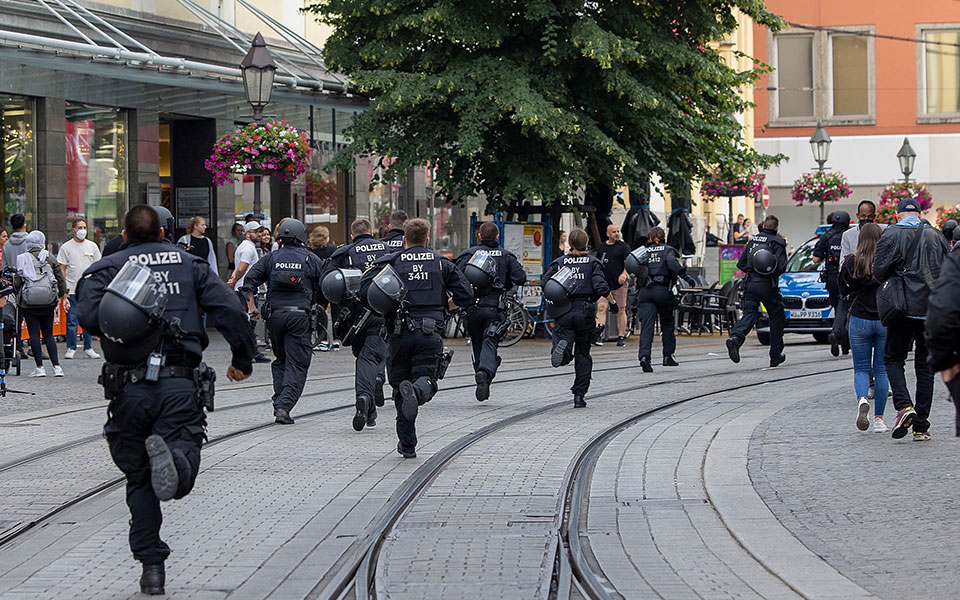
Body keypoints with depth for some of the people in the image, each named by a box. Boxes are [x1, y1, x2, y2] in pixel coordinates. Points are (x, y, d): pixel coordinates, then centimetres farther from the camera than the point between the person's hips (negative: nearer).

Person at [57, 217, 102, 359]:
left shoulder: (92, 246, 9)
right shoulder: (66, 247, 2)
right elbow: (62, 269, 1)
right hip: (71, 290, -2)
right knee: (71, 320, -1)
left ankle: (88, 348, 11)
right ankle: (71, 349, 7)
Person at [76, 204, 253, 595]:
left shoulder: (107, 268, 7)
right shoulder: (188, 264, 13)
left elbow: (89, 316, -11)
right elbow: (229, 310, 3)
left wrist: (114, 334, 10)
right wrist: (242, 358, 13)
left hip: (129, 386, 0)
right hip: (180, 383, 0)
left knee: (139, 481, 12)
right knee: (181, 477, -4)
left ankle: (151, 566, 9)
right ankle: (170, 456, -39)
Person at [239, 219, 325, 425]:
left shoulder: (270, 258, 8)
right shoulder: (311, 260, 4)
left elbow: (249, 280, 2)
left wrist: (250, 306, 9)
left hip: (275, 315, 3)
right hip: (300, 315, -3)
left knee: (280, 361, 19)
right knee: (297, 364, -1)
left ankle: (279, 403, 10)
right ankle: (284, 406, -15)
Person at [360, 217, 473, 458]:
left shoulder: (390, 261, 6)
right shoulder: (442, 263, 9)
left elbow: (365, 291, -4)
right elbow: (466, 296, 7)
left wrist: (384, 311, 13)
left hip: (399, 333, 0)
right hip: (430, 333, 0)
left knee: (400, 386, 10)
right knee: (426, 381, 1)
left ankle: (407, 443, 6)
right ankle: (417, 391, -37)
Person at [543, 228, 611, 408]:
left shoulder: (559, 262, 6)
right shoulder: (593, 262, 1)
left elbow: (545, 282, -3)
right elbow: (601, 287, -10)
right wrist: (613, 302, 3)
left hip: (564, 312, 0)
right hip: (585, 312, 0)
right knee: (583, 354, 12)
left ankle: (562, 346, -41)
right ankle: (579, 396, 10)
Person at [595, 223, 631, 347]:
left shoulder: (623, 246, 1)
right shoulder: (602, 247, 13)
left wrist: (624, 274, -29)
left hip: (619, 284, -2)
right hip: (604, 283, 2)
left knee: (621, 311, 5)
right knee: (601, 307, -14)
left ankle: (621, 337, 13)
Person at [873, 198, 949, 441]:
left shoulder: (892, 235, -4)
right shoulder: (935, 236, 9)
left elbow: (878, 270, -8)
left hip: (904, 307, -3)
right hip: (933, 309, 3)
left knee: (893, 359, 9)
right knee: (925, 366, 8)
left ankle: (904, 405, -16)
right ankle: (921, 426, 7)